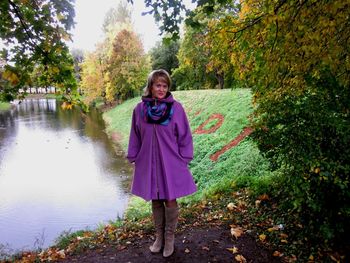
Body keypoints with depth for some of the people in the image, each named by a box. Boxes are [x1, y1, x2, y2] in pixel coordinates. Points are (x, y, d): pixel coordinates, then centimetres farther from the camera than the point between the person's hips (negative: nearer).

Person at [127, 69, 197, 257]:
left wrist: (184, 159, -2)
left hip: (171, 163, -2)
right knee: (155, 201, 14)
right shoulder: (140, 109, -2)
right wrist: (134, 158, 8)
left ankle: (169, 238, 29)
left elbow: (184, 136, -2)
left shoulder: (176, 108, -8)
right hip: (149, 163, 2)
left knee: (170, 201, 7)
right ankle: (159, 236, 34)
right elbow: (135, 137, 7)